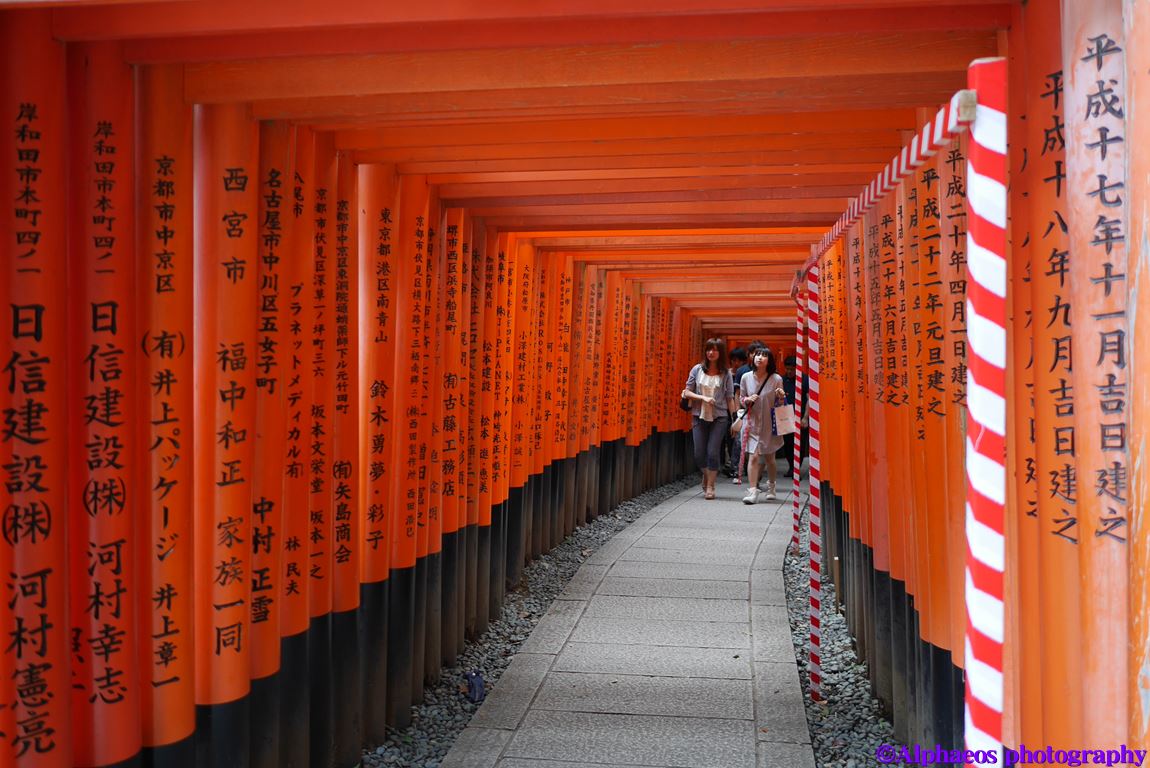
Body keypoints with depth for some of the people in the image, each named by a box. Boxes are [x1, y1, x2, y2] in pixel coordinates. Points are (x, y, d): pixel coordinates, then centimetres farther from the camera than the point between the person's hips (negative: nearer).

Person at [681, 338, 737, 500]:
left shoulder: (726, 374, 1)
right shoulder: (697, 369, 2)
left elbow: (730, 398, 3)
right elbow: (687, 392, 3)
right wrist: (703, 398, -12)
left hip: (719, 417, -1)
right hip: (699, 416, 1)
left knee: (712, 453, -5)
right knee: (699, 455, 3)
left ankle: (710, 486, 10)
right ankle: (707, 474, 34)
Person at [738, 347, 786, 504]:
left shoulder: (776, 379, -5)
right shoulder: (746, 377, -1)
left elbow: (779, 405, 3)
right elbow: (742, 401, 9)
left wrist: (781, 397, -18)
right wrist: (748, 400, -12)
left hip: (769, 424, 0)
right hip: (752, 422, 0)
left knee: (769, 458, 14)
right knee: (753, 457, -11)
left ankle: (771, 486, 37)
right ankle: (752, 491, -9)